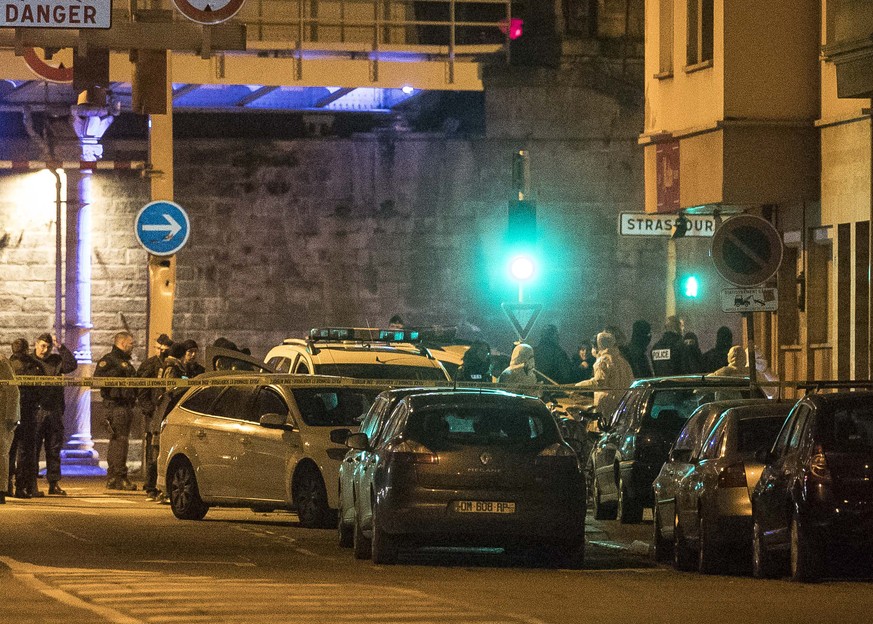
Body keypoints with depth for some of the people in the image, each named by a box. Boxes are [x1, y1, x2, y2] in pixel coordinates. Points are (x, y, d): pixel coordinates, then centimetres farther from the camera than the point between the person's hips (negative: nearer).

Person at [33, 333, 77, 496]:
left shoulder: (56, 361, 12)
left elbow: (72, 365, -4)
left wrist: (60, 347, -7)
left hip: (55, 411, 4)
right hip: (36, 411, -4)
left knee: (54, 448, 7)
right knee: (33, 448, -2)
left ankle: (54, 484, 12)